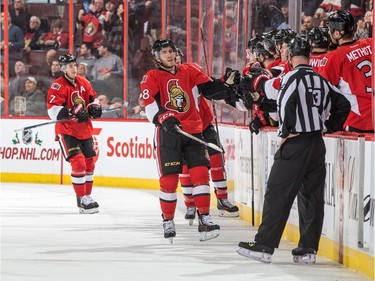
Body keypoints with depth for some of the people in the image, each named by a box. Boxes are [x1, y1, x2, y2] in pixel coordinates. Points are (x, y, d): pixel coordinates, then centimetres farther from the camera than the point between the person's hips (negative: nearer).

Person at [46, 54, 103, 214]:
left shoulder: (84, 83, 7)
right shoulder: (58, 86, -15)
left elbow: (92, 98, 21)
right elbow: (53, 110, -22)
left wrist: (94, 108, -1)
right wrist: (74, 114, -29)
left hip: (84, 130, 7)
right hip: (66, 131, -7)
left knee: (89, 163, 13)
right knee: (78, 163, -17)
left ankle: (87, 196, 28)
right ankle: (82, 200, -11)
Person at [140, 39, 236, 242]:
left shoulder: (189, 71, 12)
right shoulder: (151, 78, 2)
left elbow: (210, 88, 7)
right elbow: (150, 104, -11)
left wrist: (228, 86, -13)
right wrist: (165, 119, -27)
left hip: (193, 130, 3)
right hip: (168, 133, -3)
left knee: (200, 172, -5)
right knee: (169, 178, -3)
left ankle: (204, 219, 0)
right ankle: (168, 221, 11)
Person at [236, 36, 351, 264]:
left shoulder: (293, 77, -9)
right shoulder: (322, 81, 12)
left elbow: (286, 105, -22)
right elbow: (343, 104, 17)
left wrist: (286, 132, -11)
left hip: (295, 143, -7)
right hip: (317, 143, 7)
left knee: (278, 194, -5)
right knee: (312, 197, 9)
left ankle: (264, 246, -7)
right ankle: (308, 249, 9)